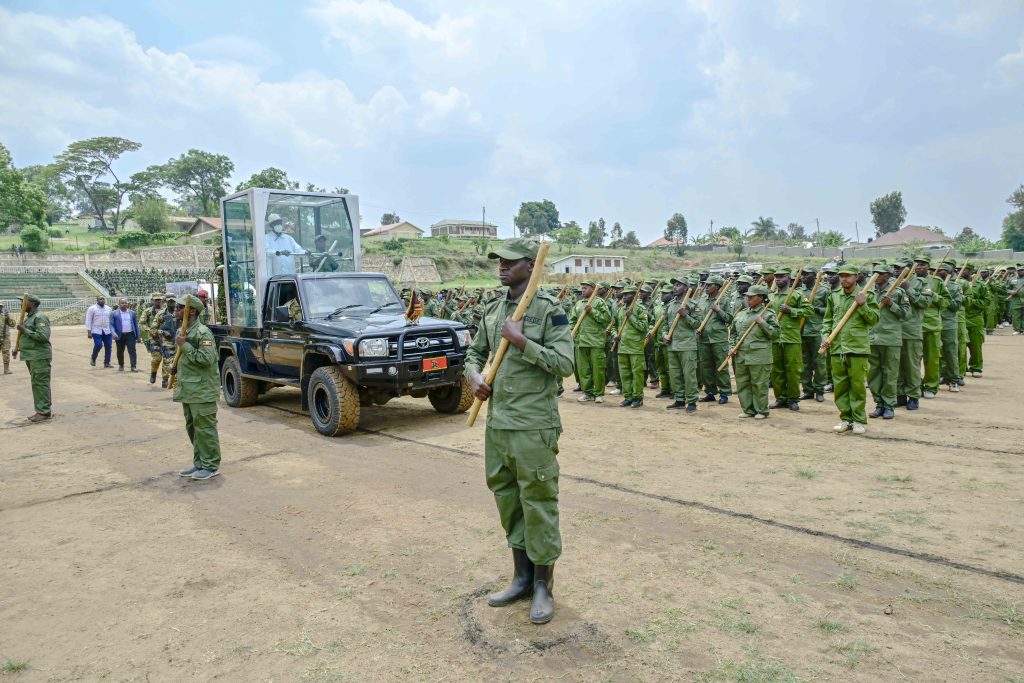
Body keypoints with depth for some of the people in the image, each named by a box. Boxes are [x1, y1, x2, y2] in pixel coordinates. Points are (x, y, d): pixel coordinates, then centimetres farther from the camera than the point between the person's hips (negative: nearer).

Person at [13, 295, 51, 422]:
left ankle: (44, 412, -3)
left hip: (39, 356, -10)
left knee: (40, 383, -7)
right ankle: (45, 409, 18)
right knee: (37, 384, 12)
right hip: (31, 356, 10)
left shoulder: (40, 317, -13)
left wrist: (25, 330, -19)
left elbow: (43, 336, -24)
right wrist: (19, 348, 17)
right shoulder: (29, 317, 17)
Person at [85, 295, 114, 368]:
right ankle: (93, 359, 11)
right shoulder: (92, 308, -1)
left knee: (108, 347, 0)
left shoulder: (108, 309, 12)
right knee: (98, 345, -15)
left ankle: (107, 363, 10)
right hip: (96, 331, -4)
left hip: (107, 332, 4)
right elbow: (88, 320, -3)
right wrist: (89, 332, -9)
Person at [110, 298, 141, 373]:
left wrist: (138, 335, 8)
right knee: (120, 352, 11)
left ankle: (133, 367, -8)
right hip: (120, 335, 0)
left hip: (130, 335, 0)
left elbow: (136, 324, 10)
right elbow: (111, 325, -2)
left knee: (132, 350, -7)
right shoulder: (114, 314, 1)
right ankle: (121, 366, 27)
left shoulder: (132, 313, 7)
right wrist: (114, 333, -18)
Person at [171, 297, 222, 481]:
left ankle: (211, 466, 5)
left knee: (205, 428, -4)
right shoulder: (181, 332, 14)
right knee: (192, 427, 15)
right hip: (187, 389, 10)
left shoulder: (202, 332, -15)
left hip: (202, 391, -10)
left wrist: (184, 345, -21)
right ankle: (199, 463, 25)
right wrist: (176, 368, 9)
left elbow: (207, 359, -25)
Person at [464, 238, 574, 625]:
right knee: (507, 500, 15)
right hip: (497, 423, 7)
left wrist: (521, 340, -20)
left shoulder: (549, 310, -9)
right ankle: (521, 577, 31)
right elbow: (475, 352, 21)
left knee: (538, 504, 2)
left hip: (534, 426, -7)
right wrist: (474, 375, 0)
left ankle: (543, 585, 18)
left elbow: (565, 363, -16)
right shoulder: (492, 310, 11)